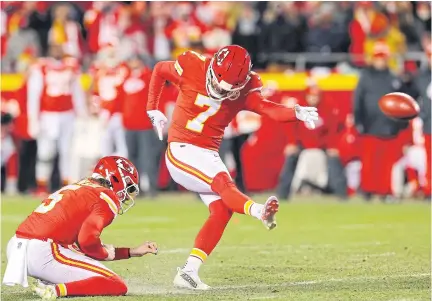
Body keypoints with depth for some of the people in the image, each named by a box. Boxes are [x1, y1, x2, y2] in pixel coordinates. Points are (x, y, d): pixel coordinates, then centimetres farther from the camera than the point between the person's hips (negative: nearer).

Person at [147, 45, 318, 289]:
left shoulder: (244, 88, -5)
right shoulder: (192, 68, -12)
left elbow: (267, 109, -22)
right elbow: (159, 71, 6)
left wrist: (297, 113, -40)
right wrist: (153, 111, 4)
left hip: (209, 155, 5)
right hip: (182, 150, -5)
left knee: (222, 211, -9)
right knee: (223, 182, -29)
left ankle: (189, 272, -9)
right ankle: (260, 212, -54)